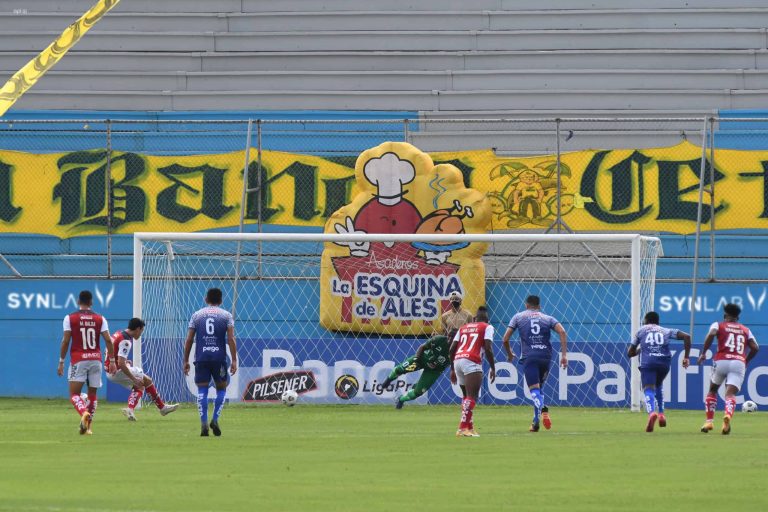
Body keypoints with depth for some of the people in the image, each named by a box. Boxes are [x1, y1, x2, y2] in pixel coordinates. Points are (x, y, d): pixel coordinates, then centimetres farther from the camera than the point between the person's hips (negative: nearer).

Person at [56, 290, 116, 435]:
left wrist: (61, 362, 3)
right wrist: (112, 361, 7)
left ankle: (84, 413, -34)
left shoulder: (70, 318, 0)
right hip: (96, 359, 3)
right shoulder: (100, 319, 5)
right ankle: (88, 426, 14)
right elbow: (108, 340, 0)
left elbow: (65, 341, -3)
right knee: (92, 394, 15)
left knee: (74, 394, -5)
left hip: (78, 360, -3)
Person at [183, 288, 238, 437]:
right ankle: (215, 420, -1)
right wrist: (234, 360, -3)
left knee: (202, 390, 3)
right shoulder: (226, 316, 6)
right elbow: (231, 339, -3)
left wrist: (186, 361, 11)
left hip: (201, 358, 1)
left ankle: (204, 423, -8)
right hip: (219, 357, -1)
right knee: (221, 388, 14)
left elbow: (189, 340, 6)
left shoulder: (197, 315, 10)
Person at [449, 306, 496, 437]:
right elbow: (488, 349, -4)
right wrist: (493, 368, 2)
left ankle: (469, 427, 20)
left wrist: (452, 369, 26)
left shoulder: (464, 327, 25)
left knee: (467, 396, 19)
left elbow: (452, 349, 19)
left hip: (457, 360, 6)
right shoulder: (487, 327, 10)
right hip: (471, 362, -6)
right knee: (472, 397, -10)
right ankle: (463, 428, -22)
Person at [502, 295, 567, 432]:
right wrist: (564, 355, -3)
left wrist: (509, 354, 28)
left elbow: (506, 338, 10)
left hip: (529, 357, -3)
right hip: (546, 357, 3)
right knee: (538, 388, 21)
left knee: (534, 389, -13)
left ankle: (542, 409, -43)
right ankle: (536, 421, 17)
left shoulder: (518, 317, 15)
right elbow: (562, 332, 0)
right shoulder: (548, 318, 17)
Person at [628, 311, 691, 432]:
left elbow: (630, 353, 23)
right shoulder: (666, 331, 26)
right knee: (658, 386, 28)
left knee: (648, 390, -12)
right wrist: (686, 357, 13)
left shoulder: (641, 331, 22)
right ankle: (661, 414, 15)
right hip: (664, 362, 3)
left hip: (647, 362, -3)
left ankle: (652, 413, -42)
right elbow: (686, 336, 13)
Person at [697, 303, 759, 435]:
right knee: (730, 393, -8)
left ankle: (709, 421, 14)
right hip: (739, 363, 1)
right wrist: (746, 361, 28)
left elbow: (711, 334, -9)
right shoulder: (746, 330, 21)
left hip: (722, 361, -1)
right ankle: (728, 416, -39)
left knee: (713, 390, 21)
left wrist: (703, 353, -3)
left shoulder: (718, 325, 13)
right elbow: (755, 347, 12)